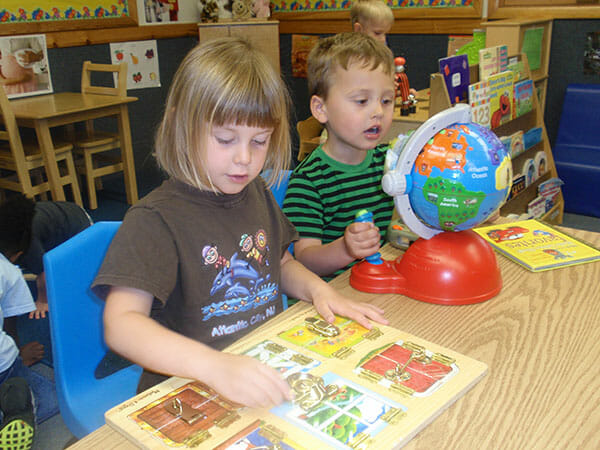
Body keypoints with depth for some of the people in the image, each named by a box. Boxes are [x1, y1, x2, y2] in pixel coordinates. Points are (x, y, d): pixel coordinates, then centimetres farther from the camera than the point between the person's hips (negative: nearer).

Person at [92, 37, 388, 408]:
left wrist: (318, 288, 1)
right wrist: (216, 366, -37)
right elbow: (121, 325, -24)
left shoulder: (258, 194, 7)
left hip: (267, 373, 6)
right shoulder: (154, 219, -15)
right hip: (185, 392, -5)